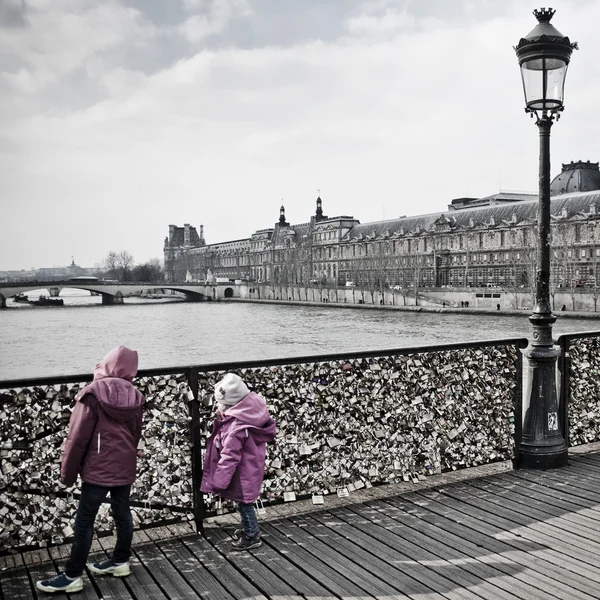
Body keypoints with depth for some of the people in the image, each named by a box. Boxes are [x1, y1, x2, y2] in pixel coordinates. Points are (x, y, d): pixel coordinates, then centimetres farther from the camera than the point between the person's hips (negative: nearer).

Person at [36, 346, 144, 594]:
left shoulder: (94, 392, -14)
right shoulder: (134, 396, 1)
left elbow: (78, 436, -12)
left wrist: (68, 472, -2)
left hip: (98, 469, -5)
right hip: (125, 468, 6)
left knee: (84, 521, 2)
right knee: (122, 513, 17)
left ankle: (72, 576, 9)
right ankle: (120, 561, 30)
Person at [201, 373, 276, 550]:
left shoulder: (236, 428, -33)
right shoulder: (250, 413, -8)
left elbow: (229, 457, -28)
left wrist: (218, 482, -19)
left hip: (243, 473, -9)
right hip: (248, 468, 9)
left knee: (244, 503, 11)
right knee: (244, 502, 25)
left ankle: (252, 537, 28)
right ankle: (249, 529, 44)